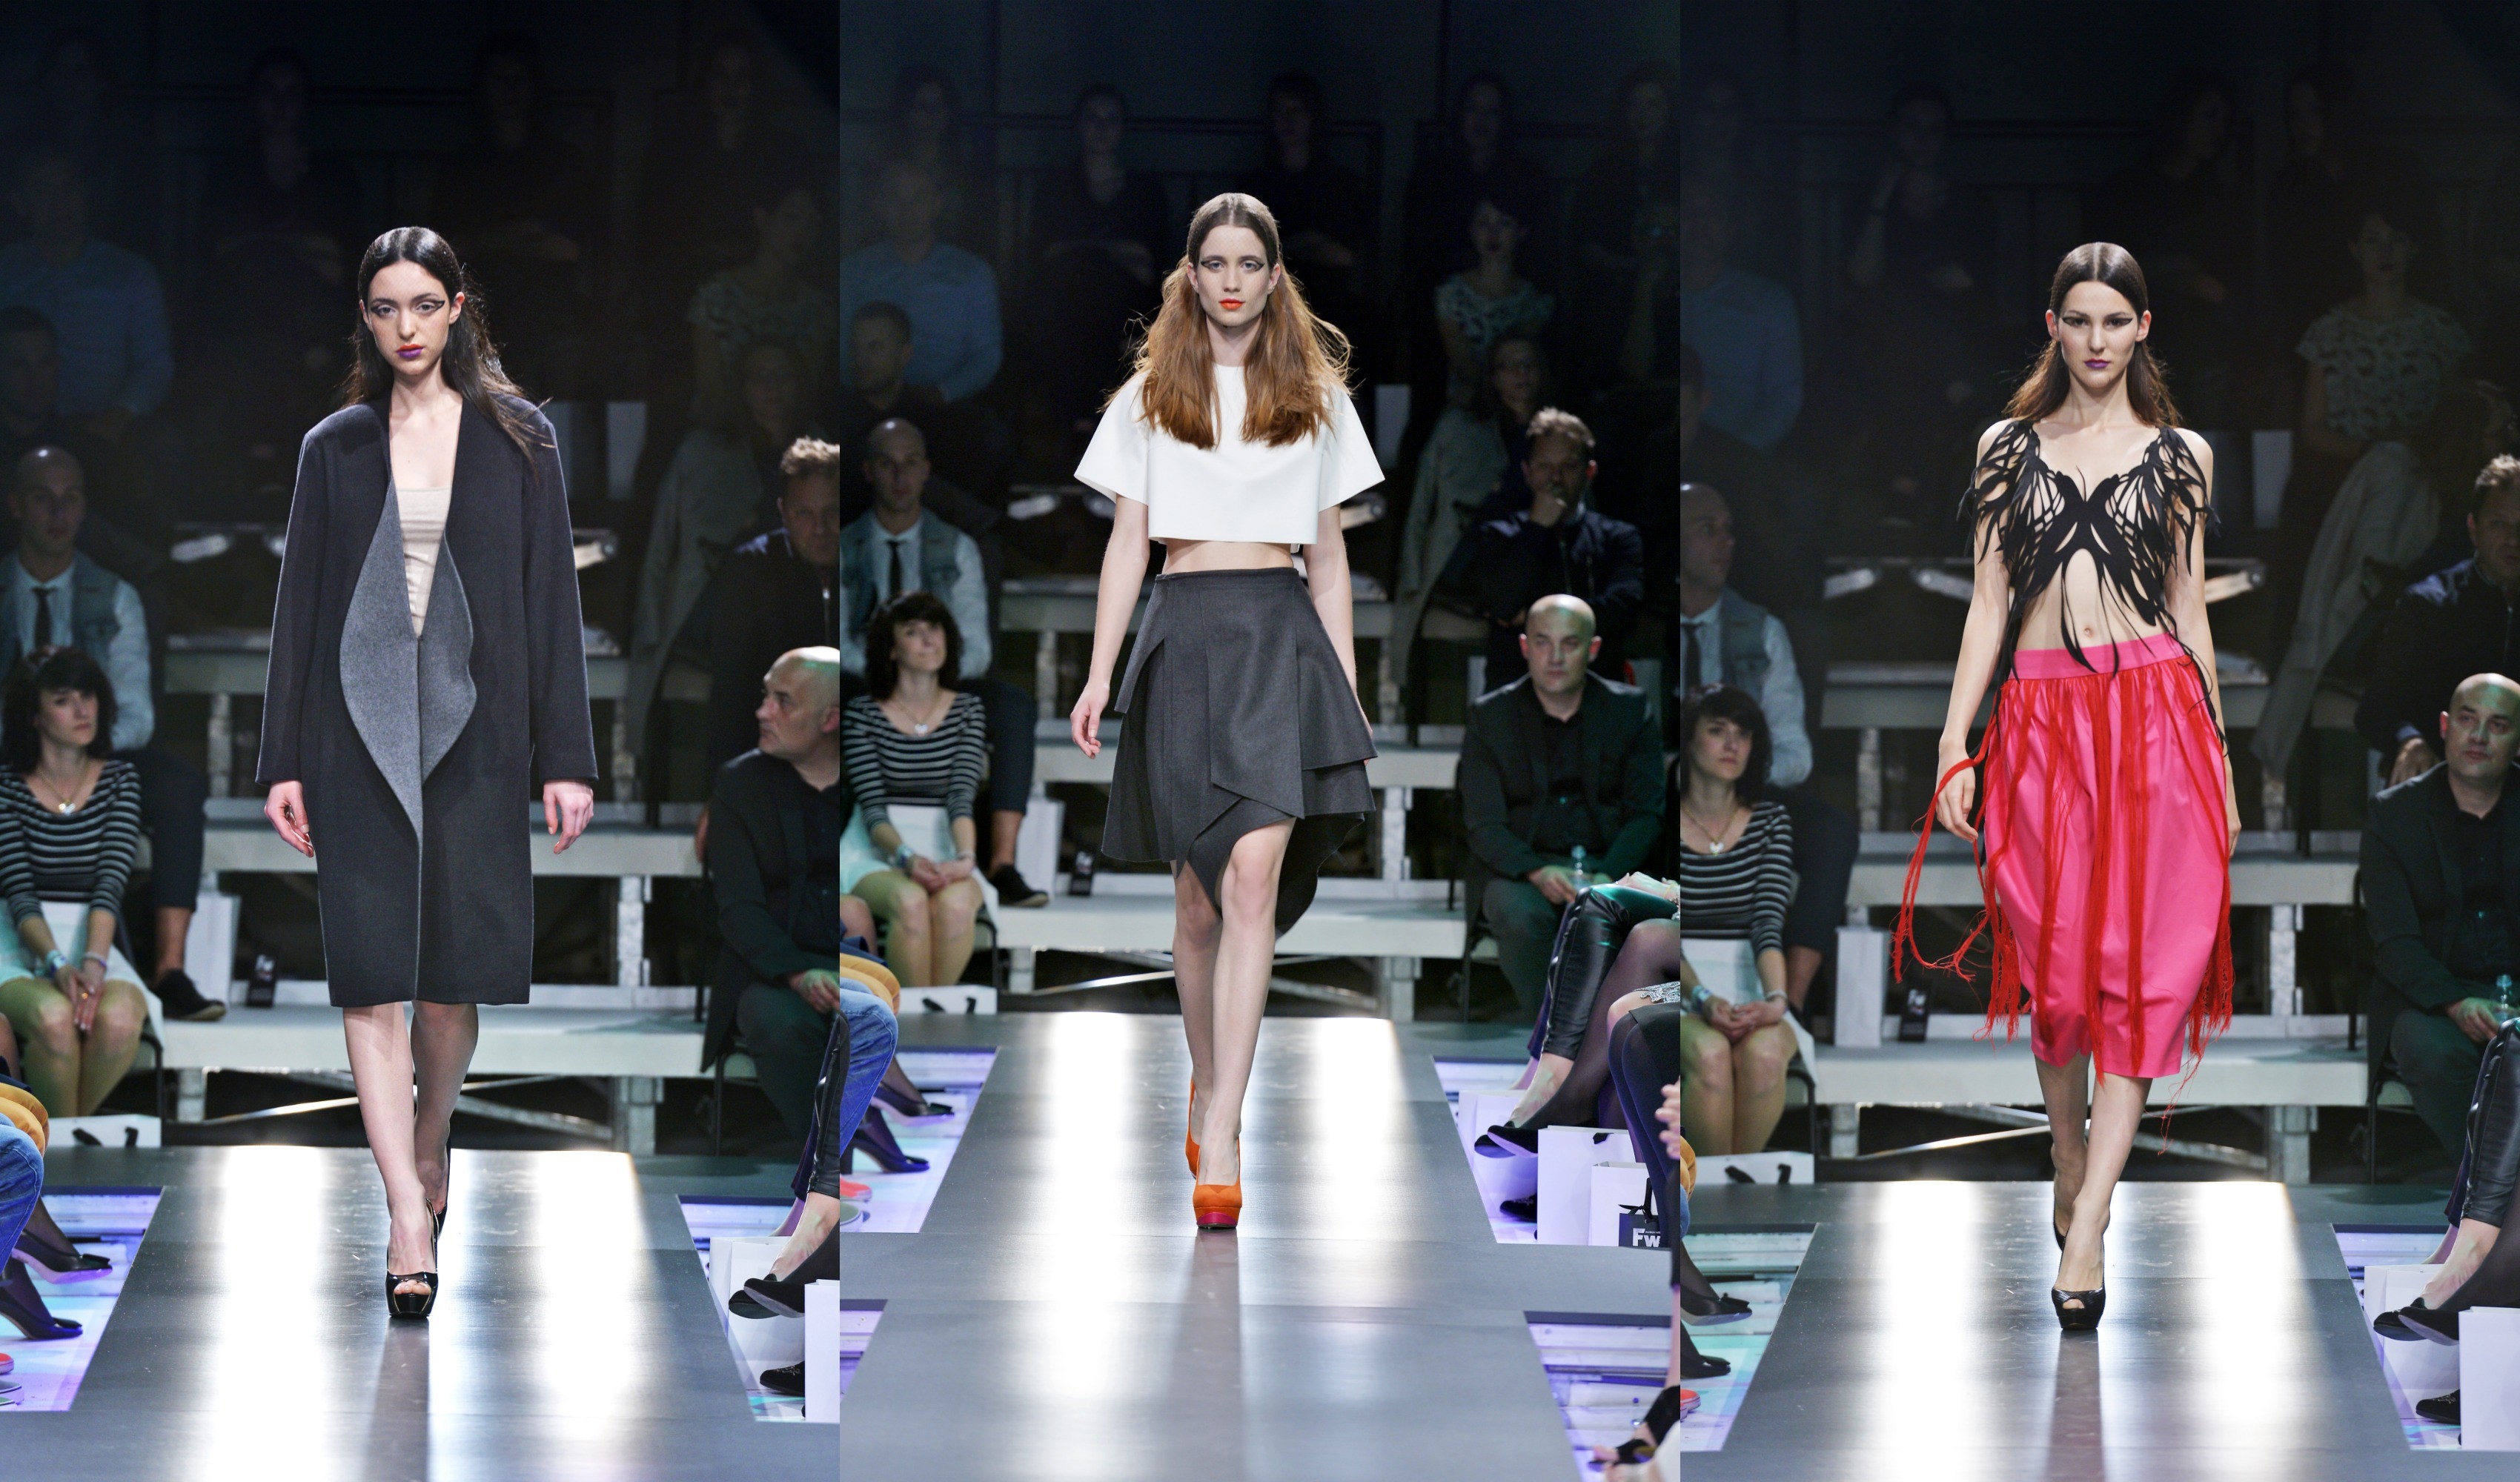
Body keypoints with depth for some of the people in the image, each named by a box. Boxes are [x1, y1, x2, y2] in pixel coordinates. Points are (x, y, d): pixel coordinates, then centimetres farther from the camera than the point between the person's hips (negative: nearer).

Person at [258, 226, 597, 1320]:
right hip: (359, 727, 0)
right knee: (372, 973, -9)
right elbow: (299, 606, 8)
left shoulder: (515, 441, 5)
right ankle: (410, 1221, -13)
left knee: (454, 974, 4)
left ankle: (428, 1155, 30)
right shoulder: (337, 450, 7)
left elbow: (551, 600, 3)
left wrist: (564, 759, -2)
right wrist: (283, 763, 2)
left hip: (473, 727, 0)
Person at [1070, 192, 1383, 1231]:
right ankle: (1207, 1085, 28)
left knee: (1253, 878, -17)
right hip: (1183, 630, 1)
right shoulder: (1150, 397, 11)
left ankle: (1220, 1144, -23)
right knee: (1199, 899, 4)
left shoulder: (1314, 397, 13)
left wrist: (1348, 686, 11)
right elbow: (1127, 541, 9)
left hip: (1281, 634, -1)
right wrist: (1100, 675, 0)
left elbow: (1328, 552, 15)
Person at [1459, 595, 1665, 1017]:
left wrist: (1608, 877, -16)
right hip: (1517, 866, 0)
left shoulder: (1629, 710, 6)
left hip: (1610, 866, 0)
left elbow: (1647, 813, 4)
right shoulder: (1490, 716, 4)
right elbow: (1483, 824, -1)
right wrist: (1537, 872, -22)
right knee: (1521, 918, -35)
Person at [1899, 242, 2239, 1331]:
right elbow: (1989, 602, 8)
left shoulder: (2180, 455, 9)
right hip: (2039, 718, 1)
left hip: (2155, 716, -1)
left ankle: (2084, 1236, -12)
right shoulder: (2009, 448, 10)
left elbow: (2191, 610, 12)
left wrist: (2221, 764, 11)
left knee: (2139, 970, -10)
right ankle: (2071, 1167, 23)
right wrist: (1954, 748, 1)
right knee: (2054, 965, 0)